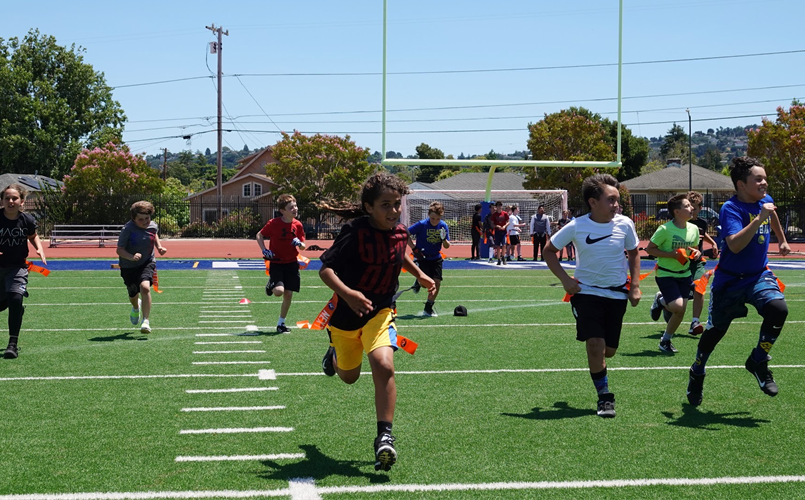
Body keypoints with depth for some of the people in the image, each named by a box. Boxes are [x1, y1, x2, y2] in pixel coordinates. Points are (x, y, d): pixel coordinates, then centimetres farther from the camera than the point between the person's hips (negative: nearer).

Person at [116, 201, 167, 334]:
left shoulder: (153, 226, -7)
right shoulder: (127, 229, -21)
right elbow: (119, 250, -21)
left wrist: (159, 246, 5)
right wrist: (131, 257, -38)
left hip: (147, 263, 1)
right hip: (129, 267, -1)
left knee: (145, 287, -27)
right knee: (133, 295, 16)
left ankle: (146, 321, -20)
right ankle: (136, 308, 56)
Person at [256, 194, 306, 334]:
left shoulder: (298, 225, -2)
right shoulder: (273, 223, -13)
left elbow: (303, 246, 8)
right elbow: (259, 236, 2)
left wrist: (300, 244, -16)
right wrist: (264, 250, -13)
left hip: (291, 263, 4)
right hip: (276, 263, -4)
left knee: (288, 294, 4)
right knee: (279, 291, -24)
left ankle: (281, 324, 19)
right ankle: (270, 285, 14)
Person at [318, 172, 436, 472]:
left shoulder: (400, 232, -6)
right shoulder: (355, 232, -24)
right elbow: (325, 269, -27)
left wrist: (419, 274, 11)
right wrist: (347, 294, -43)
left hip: (380, 312, 2)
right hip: (346, 315, -2)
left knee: (383, 365, -25)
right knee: (349, 376, 19)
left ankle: (384, 437, -17)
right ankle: (334, 353, 56)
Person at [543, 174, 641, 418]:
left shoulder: (625, 224, -7)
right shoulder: (576, 227, -12)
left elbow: (633, 253, 11)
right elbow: (549, 250, 1)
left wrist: (635, 286, 3)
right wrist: (565, 280, -8)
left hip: (617, 294, 3)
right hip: (586, 292, -2)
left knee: (609, 350, 6)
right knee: (595, 344, -16)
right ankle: (604, 396, 1)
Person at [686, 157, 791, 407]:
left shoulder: (765, 200, -1)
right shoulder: (731, 209, -21)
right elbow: (735, 244, -37)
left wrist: (782, 240, 38)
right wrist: (759, 218, -40)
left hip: (759, 276, 4)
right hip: (730, 280, -4)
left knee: (778, 308, -25)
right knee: (716, 330, 9)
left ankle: (758, 362, -5)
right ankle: (697, 374, 36)